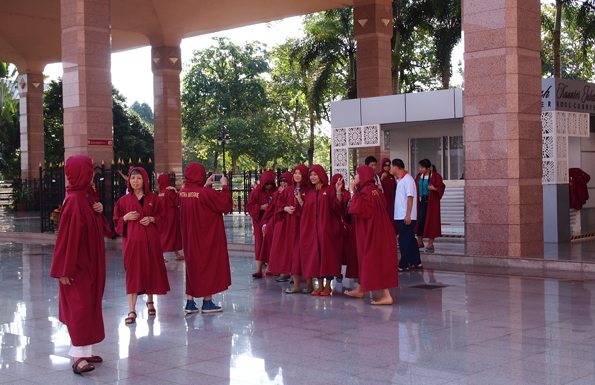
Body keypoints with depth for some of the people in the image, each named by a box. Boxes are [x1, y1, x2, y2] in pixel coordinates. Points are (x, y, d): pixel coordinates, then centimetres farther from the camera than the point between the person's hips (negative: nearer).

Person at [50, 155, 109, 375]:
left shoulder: (86, 197, 8)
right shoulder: (74, 200, -19)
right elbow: (68, 235, -22)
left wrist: (98, 212, -4)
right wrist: (65, 270, -22)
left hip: (91, 262, 10)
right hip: (78, 265, -10)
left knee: (89, 305, 13)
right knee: (79, 306, -6)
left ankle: (84, 352, 21)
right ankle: (78, 357, -1)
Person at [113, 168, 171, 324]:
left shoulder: (153, 198, 6)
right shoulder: (124, 200, 6)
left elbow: (162, 217, 10)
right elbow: (116, 221, 9)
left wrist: (152, 219, -10)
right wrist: (125, 218, -11)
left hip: (150, 240, 1)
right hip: (132, 240, -1)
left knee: (150, 269, 8)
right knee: (132, 273, -6)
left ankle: (150, 301, 32)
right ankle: (132, 311, -8)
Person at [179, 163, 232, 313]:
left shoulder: (182, 193, 0)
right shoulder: (206, 193, -21)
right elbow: (226, 205, -16)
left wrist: (206, 185, 20)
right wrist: (224, 186, -6)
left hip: (189, 237, 7)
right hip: (206, 238, -6)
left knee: (192, 266, 14)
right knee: (208, 266, 6)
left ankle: (190, 302, 17)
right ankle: (207, 302, 12)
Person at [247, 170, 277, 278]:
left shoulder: (276, 191, 4)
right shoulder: (256, 192, 0)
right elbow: (249, 206, -2)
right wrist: (260, 207, -15)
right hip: (260, 222, -1)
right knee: (260, 244, -4)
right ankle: (259, 270, -4)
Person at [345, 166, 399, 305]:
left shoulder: (366, 191, -18)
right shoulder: (374, 189, 11)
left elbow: (358, 208, -26)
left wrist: (352, 191, -18)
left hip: (372, 231, -10)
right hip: (378, 230, 10)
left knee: (375, 261, -8)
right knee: (366, 258, 19)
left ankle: (386, 296, -9)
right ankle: (360, 290, 32)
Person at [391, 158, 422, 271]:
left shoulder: (407, 179, -14)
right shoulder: (400, 180, 15)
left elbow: (410, 197, -19)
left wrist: (408, 215, -22)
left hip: (406, 217, -9)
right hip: (401, 216, 9)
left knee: (404, 240, -4)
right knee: (410, 240, 12)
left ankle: (403, 265, 1)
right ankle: (416, 263, 17)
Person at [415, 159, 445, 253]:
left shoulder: (435, 176, -7)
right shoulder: (419, 176, 9)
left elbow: (441, 187, -6)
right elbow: (415, 187, 15)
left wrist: (434, 188, -23)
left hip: (431, 203, -5)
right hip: (421, 202, 5)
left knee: (430, 222, -2)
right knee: (420, 221, 4)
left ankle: (430, 244, 4)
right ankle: (420, 242, 18)